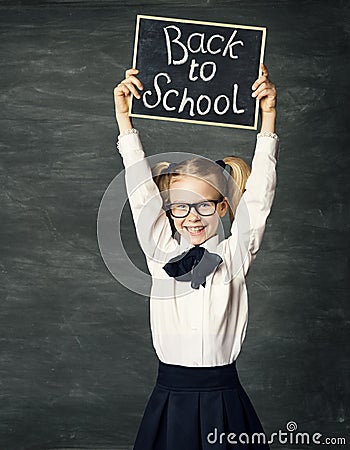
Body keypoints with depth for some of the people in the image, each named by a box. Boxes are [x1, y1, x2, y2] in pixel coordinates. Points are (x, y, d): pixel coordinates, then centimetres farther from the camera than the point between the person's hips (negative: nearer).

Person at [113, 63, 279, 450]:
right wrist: (123, 116, -12)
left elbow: (259, 193, -6)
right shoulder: (162, 254, 3)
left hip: (224, 403, -1)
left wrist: (268, 115, -14)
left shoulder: (235, 255, 1)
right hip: (170, 399, 1)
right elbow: (141, 189, -4)